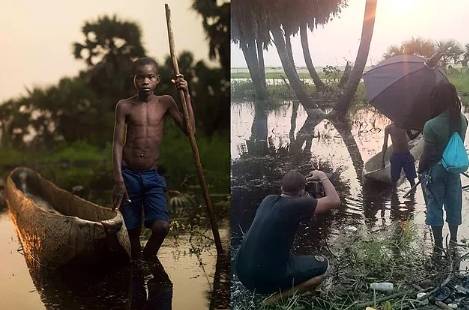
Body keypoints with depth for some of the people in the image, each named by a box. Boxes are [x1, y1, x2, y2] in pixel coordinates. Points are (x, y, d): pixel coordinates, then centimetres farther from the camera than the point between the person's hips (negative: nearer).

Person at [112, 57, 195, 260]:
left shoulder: (165, 103, 2)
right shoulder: (124, 106, -2)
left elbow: (189, 130, -3)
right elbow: (117, 144, -5)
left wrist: (186, 96, -9)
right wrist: (118, 180, -14)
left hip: (153, 176, 1)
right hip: (128, 175, -1)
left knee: (162, 226, -17)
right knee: (133, 231, 4)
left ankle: (146, 261, 9)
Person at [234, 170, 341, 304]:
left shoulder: (268, 200, 7)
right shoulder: (296, 205, -14)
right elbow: (334, 201, -9)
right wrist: (322, 176, 4)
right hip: (265, 278, -8)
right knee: (323, 267, 6)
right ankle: (277, 298, -3)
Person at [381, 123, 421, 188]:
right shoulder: (388, 128, -4)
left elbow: (411, 137, 17)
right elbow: (385, 144, 2)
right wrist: (382, 160, 2)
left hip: (407, 155, 1)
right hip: (395, 156, -1)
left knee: (411, 178, 3)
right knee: (394, 179, 5)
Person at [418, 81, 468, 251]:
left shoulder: (431, 125, -23)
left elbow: (427, 155, -16)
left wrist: (420, 170, -4)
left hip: (434, 170, -5)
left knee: (435, 206, 9)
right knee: (453, 204, 18)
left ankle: (438, 244, 18)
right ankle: (453, 239, 31)